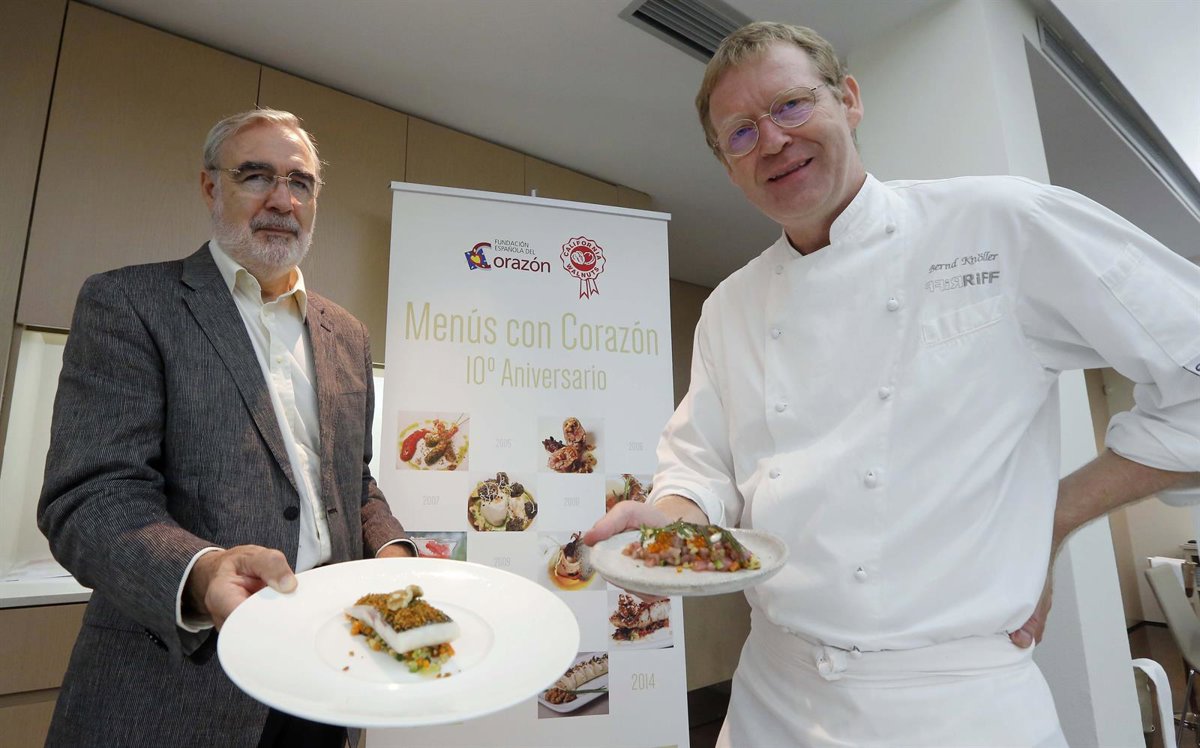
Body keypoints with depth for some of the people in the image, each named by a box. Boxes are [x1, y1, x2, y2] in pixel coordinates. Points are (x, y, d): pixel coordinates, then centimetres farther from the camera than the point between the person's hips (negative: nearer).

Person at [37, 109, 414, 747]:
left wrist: (389, 549, -4)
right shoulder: (127, 302, -5)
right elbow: (90, 497, -14)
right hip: (175, 688, -4)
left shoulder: (347, 334, 10)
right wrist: (201, 574, -33)